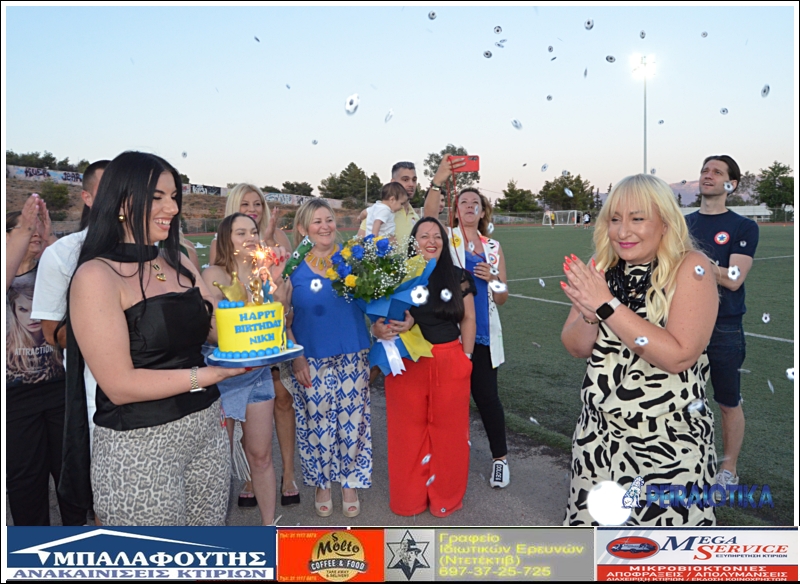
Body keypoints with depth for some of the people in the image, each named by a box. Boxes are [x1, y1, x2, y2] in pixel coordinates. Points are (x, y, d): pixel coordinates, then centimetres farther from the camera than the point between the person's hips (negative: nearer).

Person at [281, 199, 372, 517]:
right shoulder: (292, 267, -2)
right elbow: (281, 315, -1)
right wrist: (295, 357, -6)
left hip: (352, 357, 1)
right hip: (311, 360, -1)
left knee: (352, 421, 8)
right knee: (317, 423, 9)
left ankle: (351, 483, 30)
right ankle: (322, 483, 34)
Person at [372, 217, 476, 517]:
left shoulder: (458, 277, 3)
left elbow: (468, 319, 7)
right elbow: (380, 320, -1)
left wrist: (466, 356, 2)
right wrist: (382, 329, -23)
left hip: (450, 364, 1)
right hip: (407, 364, 0)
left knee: (448, 431, 10)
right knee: (408, 432, 10)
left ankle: (446, 497, 29)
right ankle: (409, 498, 28)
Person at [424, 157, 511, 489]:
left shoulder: (494, 248, 11)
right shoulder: (448, 239, 3)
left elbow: (502, 299, 12)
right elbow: (429, 217, -20)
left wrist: (494, 279, -8)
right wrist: (438, 181, -33)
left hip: (483, 335, 2)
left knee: (486, 396, 5)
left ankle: (500, 458, 23)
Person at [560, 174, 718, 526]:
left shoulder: (690, 268, -13)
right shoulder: (602, 269, 1)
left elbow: (678, 356, -23)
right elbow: (576, 348, 1)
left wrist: (608, 305, -25)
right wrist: (589, 313, -19)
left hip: (668, 440, -4)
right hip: (600, 433, 4)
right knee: (592, 521, 13)